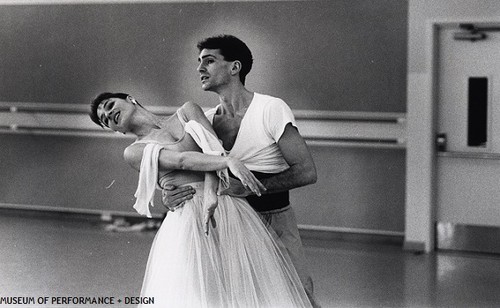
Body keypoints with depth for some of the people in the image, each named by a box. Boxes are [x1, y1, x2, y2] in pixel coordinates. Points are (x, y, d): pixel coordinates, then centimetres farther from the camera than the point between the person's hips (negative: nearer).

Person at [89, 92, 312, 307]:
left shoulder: (188, 111, 17)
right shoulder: (135, 152, 11)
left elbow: (213, 150, 0)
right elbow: (181, 159, -6)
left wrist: (210, 193, -18)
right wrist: (230, 162, -20)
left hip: (231, 207, 2)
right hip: (187, 216, -1)